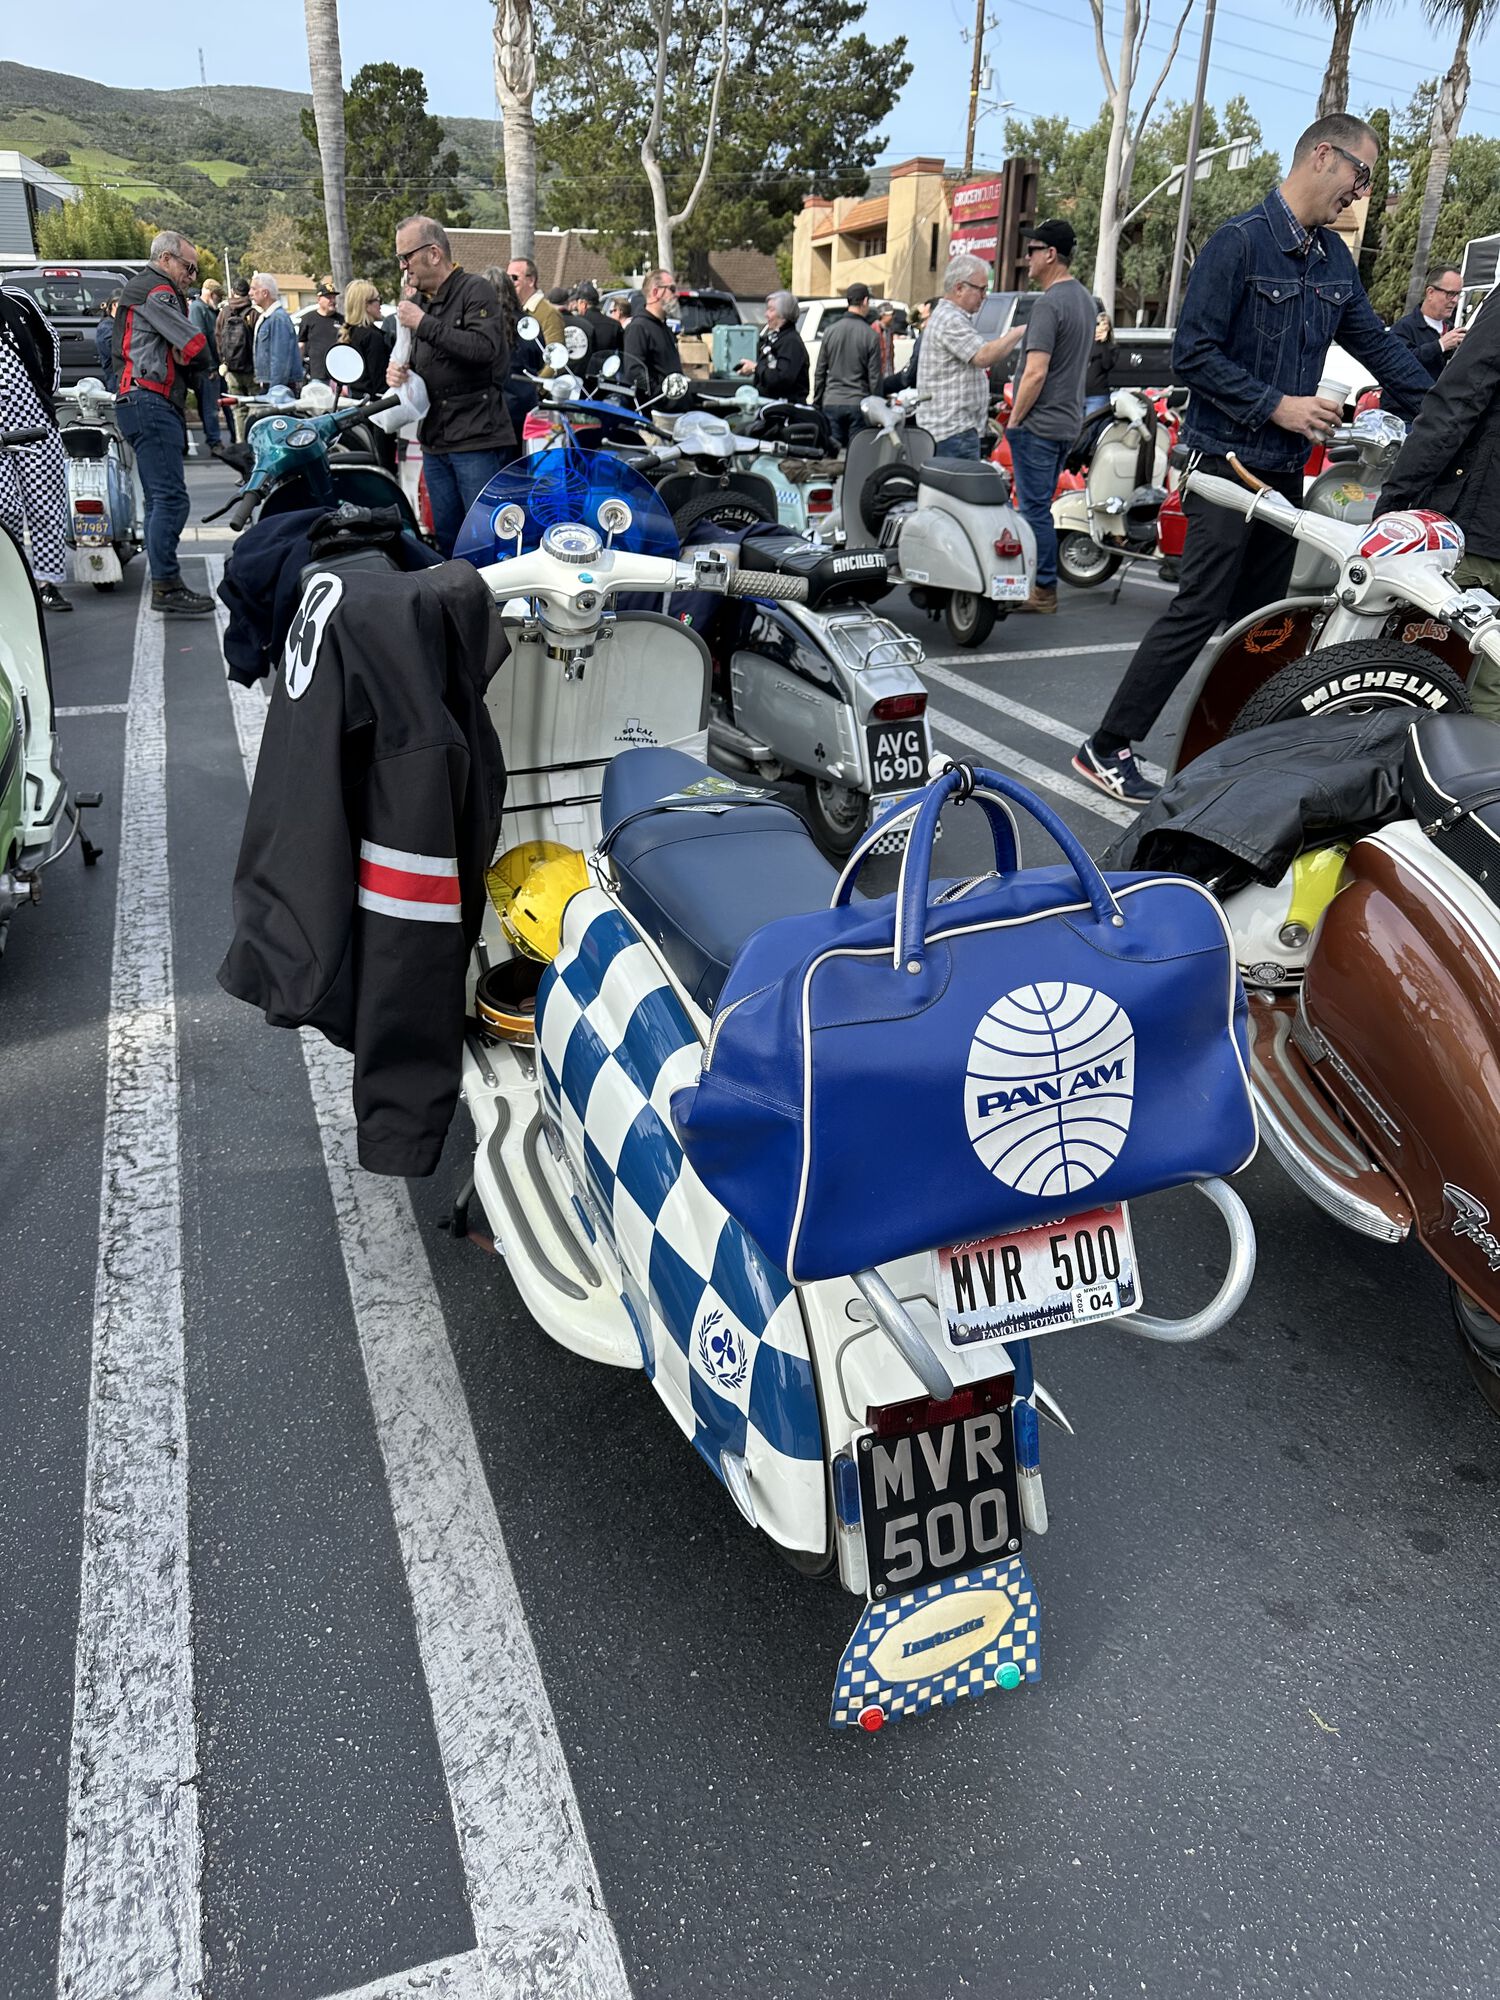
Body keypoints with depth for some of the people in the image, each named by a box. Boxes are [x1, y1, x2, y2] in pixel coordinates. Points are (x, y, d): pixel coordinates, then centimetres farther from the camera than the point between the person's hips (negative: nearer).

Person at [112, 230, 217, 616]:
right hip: (151, 404, -11)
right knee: (171, 499, -15)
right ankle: (166, 587, -18)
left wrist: (182, 362, 4)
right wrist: (188, 362, 5)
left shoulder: (139, 291, 27)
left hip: (147, 406, 11)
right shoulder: (157, 292, -7)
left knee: (159, 499, 10)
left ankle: (165, 585, 13)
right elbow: (197, 349, -14)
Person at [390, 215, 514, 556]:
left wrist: (425, 324, -20)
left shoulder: (475, 290, -5)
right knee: (447, 538, 11)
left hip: (477, 439, -8)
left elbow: (485, 348, -22)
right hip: (435, 440, 8)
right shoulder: (417, 301, 19)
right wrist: (397, 370, 5)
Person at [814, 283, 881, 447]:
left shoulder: (831, 331, 5)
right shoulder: (870, 335, -5)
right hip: (858, 403, -3)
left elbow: (820, 372, 8)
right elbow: (874, 377, -3)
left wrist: (817, 403, 16)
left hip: (831, 403, 3)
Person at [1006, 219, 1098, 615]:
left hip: (1037, 424, -10)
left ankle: (1044, 590, -1)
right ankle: (1041, 585, 21)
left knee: (1035, 508, -4)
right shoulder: (1085, 297, 14)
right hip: (1067, 420, 10)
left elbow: (1036, 373, -22)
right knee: (1040, 506, 15)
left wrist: (1015, 418, -13)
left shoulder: (1049, 304, -16)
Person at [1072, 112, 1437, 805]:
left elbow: (1377, 345, 18)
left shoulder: (1334, 256, 14)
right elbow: (1193, 354, -15)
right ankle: (1106, 747, -7)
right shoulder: (1239, 242, -10)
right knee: (1200, 610, -12)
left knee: (1261, 616, 9)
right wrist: (1277, 405, -18)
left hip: (1287, 468, 8)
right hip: (1229, 459, -8)